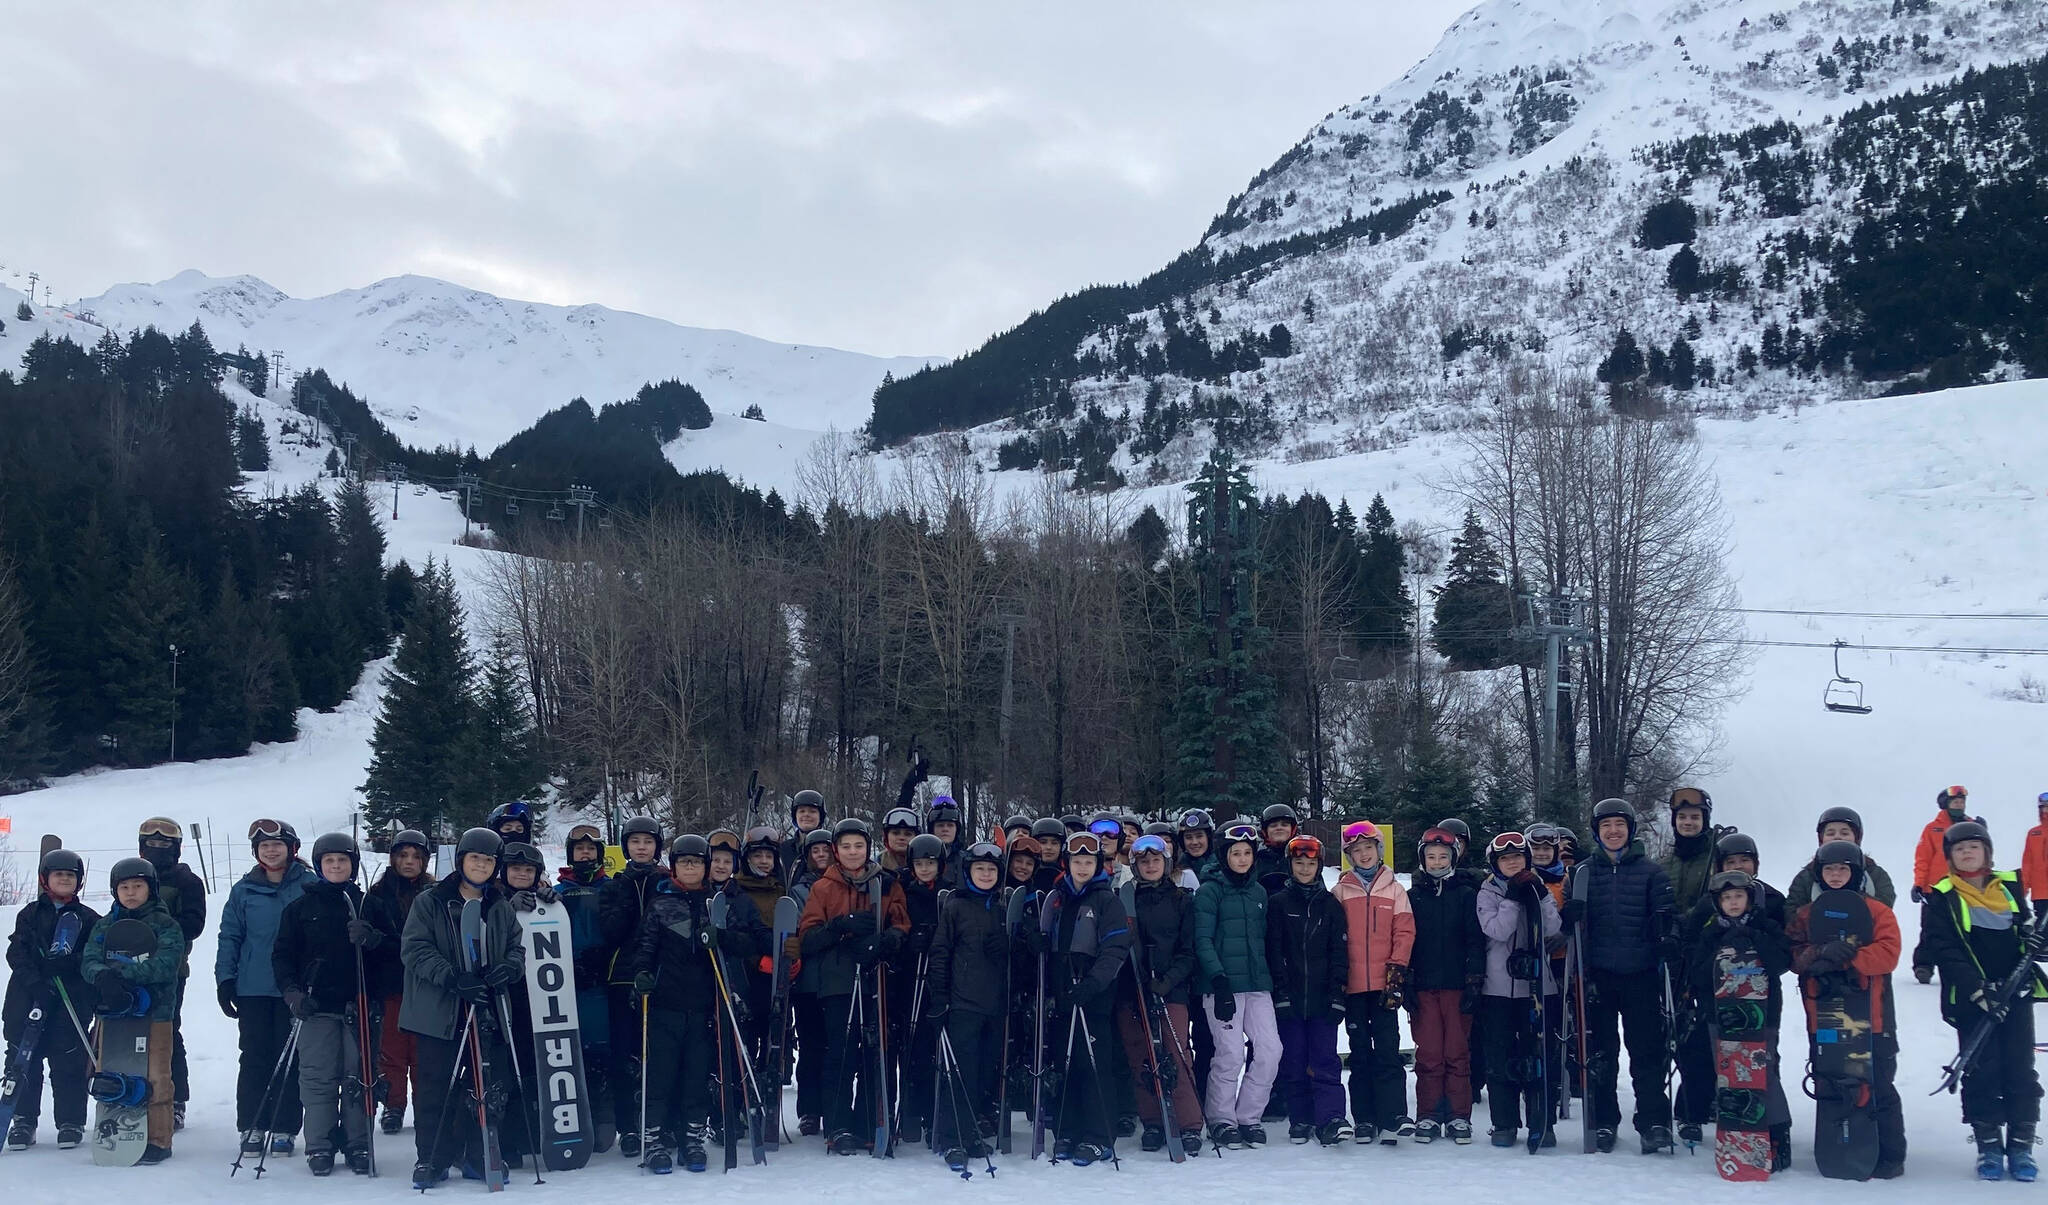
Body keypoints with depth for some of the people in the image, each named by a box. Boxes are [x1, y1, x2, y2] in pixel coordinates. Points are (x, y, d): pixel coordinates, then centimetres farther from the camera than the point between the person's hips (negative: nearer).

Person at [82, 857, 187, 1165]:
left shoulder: (165, 925, 1)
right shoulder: (104, 926, 14)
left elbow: (165, 964, -13)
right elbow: (88, 961, 2)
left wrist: (124, 972, -25)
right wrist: (103, 977, -21)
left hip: (155, 1010, -4)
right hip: (112, 1010, 4)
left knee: (155, 1078, -4)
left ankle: (158, 1140, 3)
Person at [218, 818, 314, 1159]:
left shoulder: (309, 886, 1)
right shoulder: (243, 890, 6)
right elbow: (230, 937, 9)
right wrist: (224, 979, 1)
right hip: (253, 988, 1)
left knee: (290, 1057, 3)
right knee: (255, 1058, 3)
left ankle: (284, 1129, 9)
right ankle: (251, 1127, 11)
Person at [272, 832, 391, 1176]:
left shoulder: (368, 903, 11)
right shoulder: (301, 906, 9)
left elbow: (393, 947, 8)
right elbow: (282, 953, 9)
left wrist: (371, 938, -12)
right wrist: (292, 992, -3)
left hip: (359, 1004, 1)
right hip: (318, 1006, -1)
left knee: (359, 1077, 1)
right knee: (318, 1077, -3)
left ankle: (358, 1145, 8)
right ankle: (319, 1147, 5)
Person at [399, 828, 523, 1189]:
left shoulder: (501, 908, 12)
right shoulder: (430, 902, 0)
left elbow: (518, 948, 12)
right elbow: (415, 949, -8)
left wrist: (509, 968, -12)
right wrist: (452, 977, -21)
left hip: (487, 1012, 3)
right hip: (439, 1011, -3)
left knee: (489, 1086, 4)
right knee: (436, 1088, 1)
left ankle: (479, 1156, 17)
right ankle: (432, 1159, 12)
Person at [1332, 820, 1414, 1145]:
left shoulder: (1395, 890, 7)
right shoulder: (1340, 891, 8)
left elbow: (1404, 933, 2)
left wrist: (1397, 972, -7)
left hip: (1385, 984, -1)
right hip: (1353, 984, 1)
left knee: (1388, 1050, -8)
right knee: (1360, 1053, 6)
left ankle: (1393, 1117, -9)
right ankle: (1364, 1120, 9)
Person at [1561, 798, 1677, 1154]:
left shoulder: (1651, 872, 7)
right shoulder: (1583, 872, 10)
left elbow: (1664, 916, 5)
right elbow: (1569, 919, 14)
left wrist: (1667, 940, -14)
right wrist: (1570, 915, -9)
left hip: (1641, 974, -1)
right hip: (1598, 974, 2)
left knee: (1647, 1049, -2)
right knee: (1599, 1051, 6)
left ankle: (1654, 1122, 4)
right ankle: (1603, 1122, 14)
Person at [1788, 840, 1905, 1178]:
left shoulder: (1876, 910, 2)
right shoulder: (1806, 913, 12)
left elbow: (1888, 953, -10)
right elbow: (1793, 953, 2)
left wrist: (1847, 959, -21)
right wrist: (1821, 953, -18)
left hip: (1870, 1014, -3)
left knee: (1878, 1086, 1)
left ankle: (1890, 1155, 9)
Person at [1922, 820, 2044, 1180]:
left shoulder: (2009, 886, 11)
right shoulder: (1940, 900, -1)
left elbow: (2028, 926, 23)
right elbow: (1943, 950, -10)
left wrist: (2034, 939, -3)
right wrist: (1977, 988, -21)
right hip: (1971, 999, -3)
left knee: (2020, 1069, 2)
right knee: (1982, 1071, -1)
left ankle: (2021, 1145, 10)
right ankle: (1988, 1146, 8)